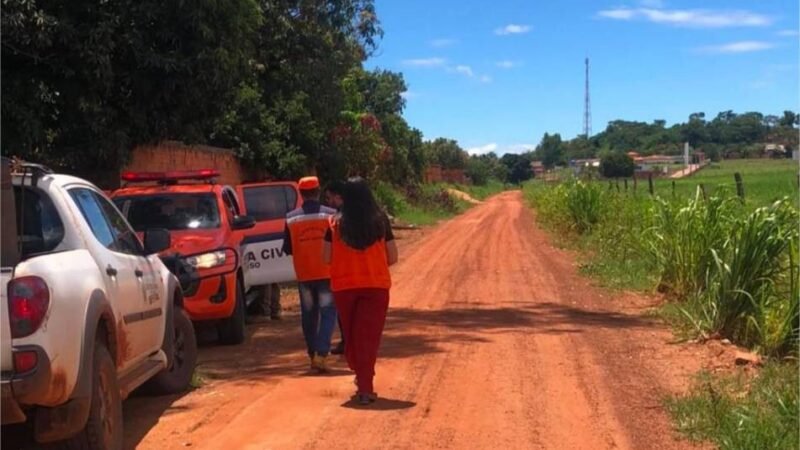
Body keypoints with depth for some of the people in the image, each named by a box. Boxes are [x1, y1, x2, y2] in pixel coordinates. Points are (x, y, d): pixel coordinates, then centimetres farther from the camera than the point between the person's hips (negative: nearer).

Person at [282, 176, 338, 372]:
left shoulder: (291, 218, -1)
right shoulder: (331, 215, -7)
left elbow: (287, 249, 4)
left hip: (304, 274, 2)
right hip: (327, 273, -2)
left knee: (309, 315, 13)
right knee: (327, 313, 2)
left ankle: (313, 355, 17)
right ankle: (321, 354, -12)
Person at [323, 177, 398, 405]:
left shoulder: (336, 224, -4)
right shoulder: (380, 222, -3)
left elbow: (326, 257, -4)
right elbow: (392, 257, -1)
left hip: (343, 286, 1)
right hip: (376, 285, -1)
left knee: (351, 335, 18)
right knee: (369, 337, 2)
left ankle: (361, 376, 32)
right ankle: (365, 388, -4)